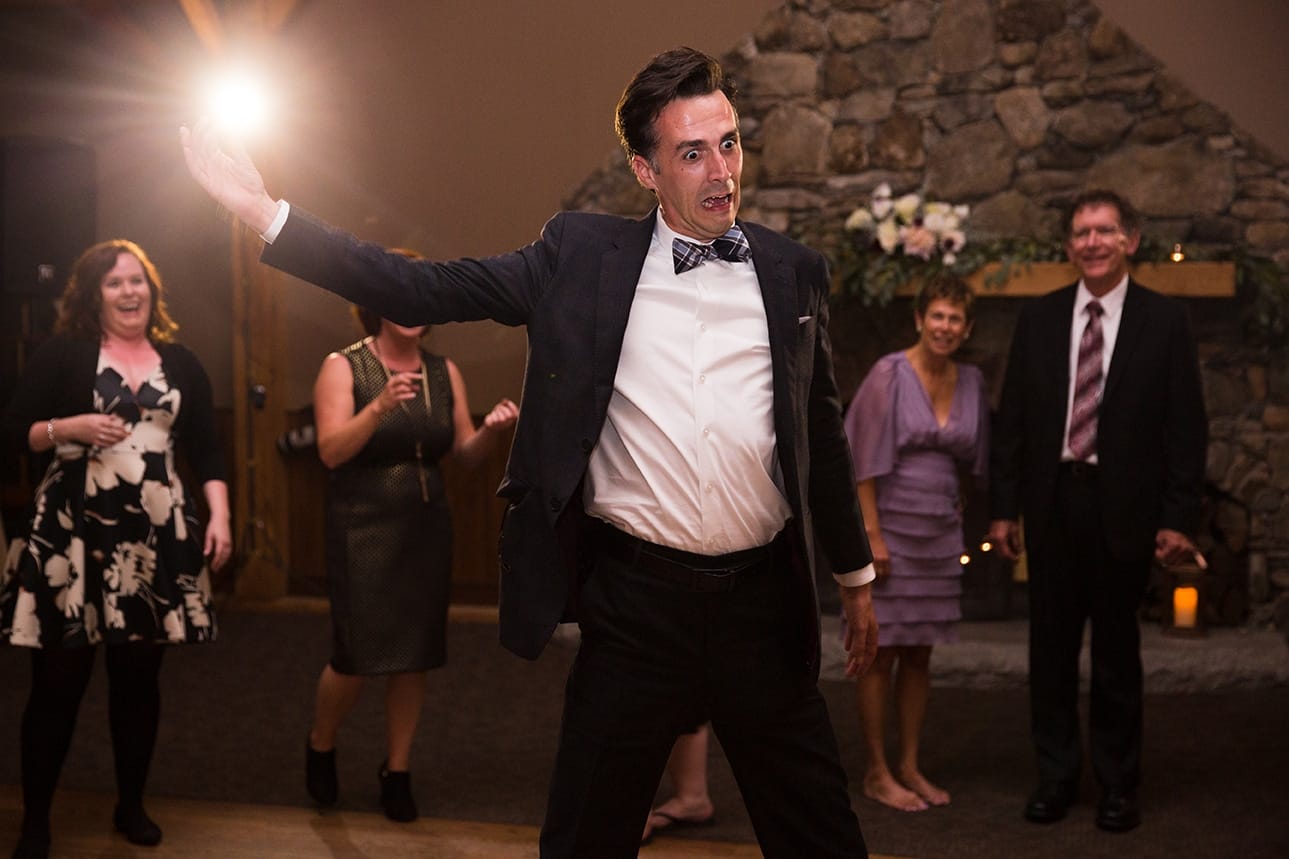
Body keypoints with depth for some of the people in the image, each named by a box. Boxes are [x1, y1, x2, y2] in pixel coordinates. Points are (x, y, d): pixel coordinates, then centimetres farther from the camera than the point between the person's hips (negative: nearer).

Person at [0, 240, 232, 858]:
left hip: (155, 536, 3)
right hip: (73, 532, -3)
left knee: (139, 674, 9)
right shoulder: (62, 353, 1)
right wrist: (69, 428, -15)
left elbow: (206, 450, 11)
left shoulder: (180, 363, 11)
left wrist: (219, 516, 0)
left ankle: (131, 804, 24)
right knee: (58, 677, -1)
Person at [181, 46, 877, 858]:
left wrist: (858, 578, 19)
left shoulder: (795, 271, 6)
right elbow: (423, 290, -3)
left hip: (763, 603, 2)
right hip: (636, 600, -1)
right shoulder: (584, 256, 1)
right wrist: (264, 210, -9)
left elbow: (823, 435, 14)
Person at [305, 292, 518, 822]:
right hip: (362, 530, -4)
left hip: (426, 529, 4)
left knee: (414, 657, 6)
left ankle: (396, 772, 24)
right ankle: (320, 745, 27)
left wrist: (490, 430, -14)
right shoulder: (343, 367, -7)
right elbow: (331, 451, -18)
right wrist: (380, 406, -32)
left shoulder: (445, 372, 6)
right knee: (355, 658, -4)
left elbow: (465, 456, 7)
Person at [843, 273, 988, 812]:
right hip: (891, 524, -5)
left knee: (919, 654, 11)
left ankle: (909, 767, 19)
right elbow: (864, 458, -13)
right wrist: (873, 534, -16)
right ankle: (877, 773, 9)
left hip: (940, 531, 5)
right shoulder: (890, 374, -10)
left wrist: (957, 501, 6)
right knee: (882, 652, 0)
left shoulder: (970, 381, 6)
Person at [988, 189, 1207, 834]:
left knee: (1117, 653, 8)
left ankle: (1118, 785, 20)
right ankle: (1055, 777, 21)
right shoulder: (1038, 319, 5)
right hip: (1052, 501, 2)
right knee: (1051, 648, 9)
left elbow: (1185, 427, -3)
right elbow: (1012, 418, 6)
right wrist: (1003, 507, 1)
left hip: (1123, 508, -2)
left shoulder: (1164, 321, -2)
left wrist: (1179, 518, -9)